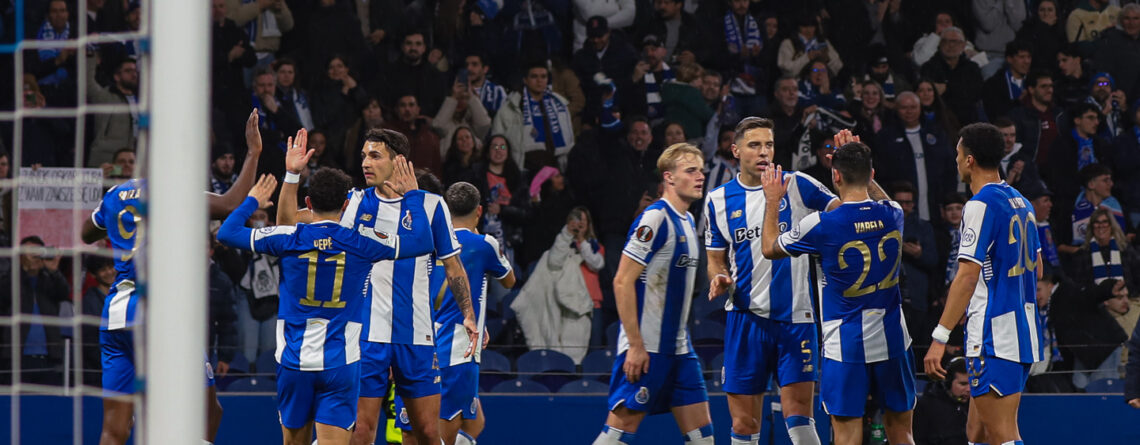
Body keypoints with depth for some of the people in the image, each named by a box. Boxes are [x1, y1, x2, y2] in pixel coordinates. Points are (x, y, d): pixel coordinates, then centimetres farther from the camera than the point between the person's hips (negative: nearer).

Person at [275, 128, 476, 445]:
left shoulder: (431, 205, 3)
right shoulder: (355, 203, 5)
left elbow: (453, 267, 9)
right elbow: (288, 222, 5)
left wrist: (468, 315, -2)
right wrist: (292, 174, -7)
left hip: (416, 336, 0)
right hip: (366, 333, 0)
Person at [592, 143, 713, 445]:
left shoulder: (688, 222, 14)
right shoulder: (654, 219, -14)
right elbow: (623, 281, -17)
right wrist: (635, 345, -20)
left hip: (678, 349, 9)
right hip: (646, 349, -9)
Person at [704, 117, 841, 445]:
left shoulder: (797, 186, 0)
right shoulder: (718, 200, 7)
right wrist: (719, 279, -8)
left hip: (795, 317, -2)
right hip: (745, 318, 2)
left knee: (799, 419, -8)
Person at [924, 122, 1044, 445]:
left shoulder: (980, 205, -13)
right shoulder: (1021, 203, 15)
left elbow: (967, 277, -19)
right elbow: (1036, 269, 23)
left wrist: (940, 337, -19)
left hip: (993, 337, -9)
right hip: (1024, 331, 9)